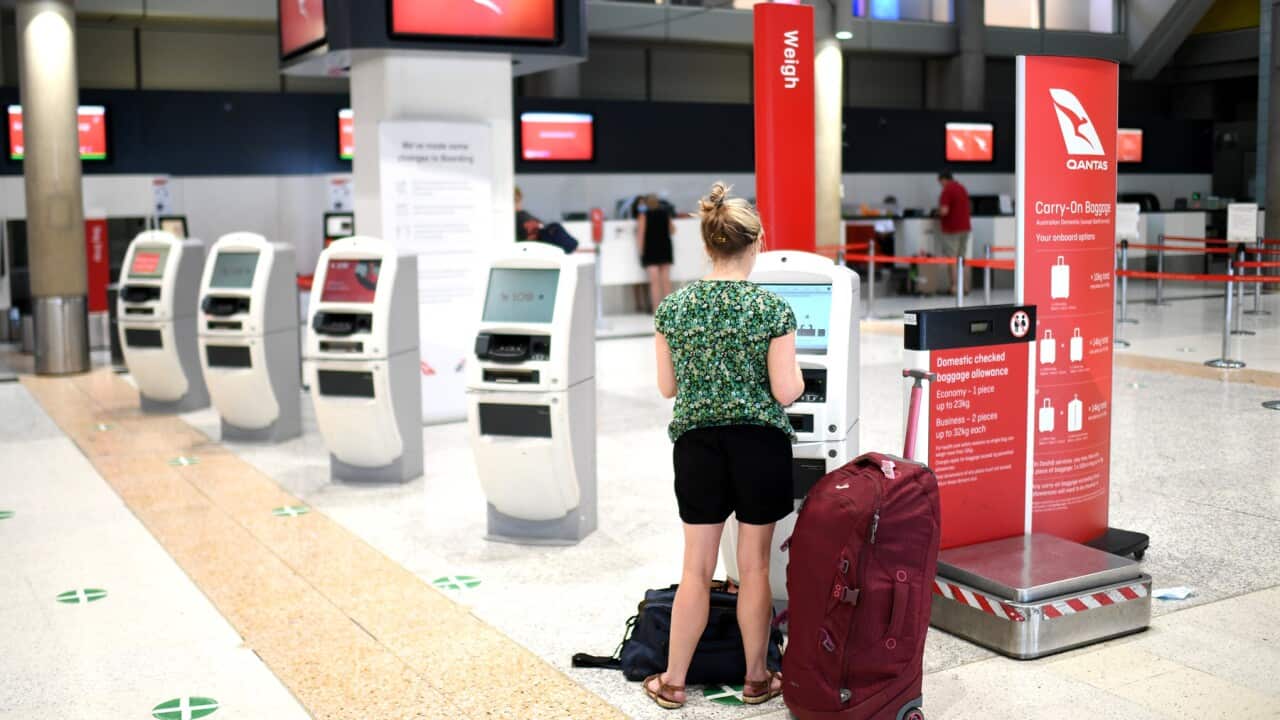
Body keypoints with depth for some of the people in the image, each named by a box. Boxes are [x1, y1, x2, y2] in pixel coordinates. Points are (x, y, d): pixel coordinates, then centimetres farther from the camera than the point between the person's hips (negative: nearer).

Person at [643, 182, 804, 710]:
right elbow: (786, 391, -10)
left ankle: (673, 682, 18)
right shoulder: (773, 309, -10)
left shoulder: (673, 307, -1)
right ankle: (756, 679, 23)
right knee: (754, 567, 10)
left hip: (697, 445, 2)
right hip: (760, 446, -2)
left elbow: (667, 387, 5)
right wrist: (795, 374, 12)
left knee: (696, 568, 11)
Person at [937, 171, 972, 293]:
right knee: (961, 258, 13)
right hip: (965, 227, 8)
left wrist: (939, 211, -1)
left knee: (952, 258, -3)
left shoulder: (947, 190, -14)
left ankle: (954, 286, -5)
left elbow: (944, 211, -23)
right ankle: (965, 286, 13)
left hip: (952, 229, -8)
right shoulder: (962, 188, 13)